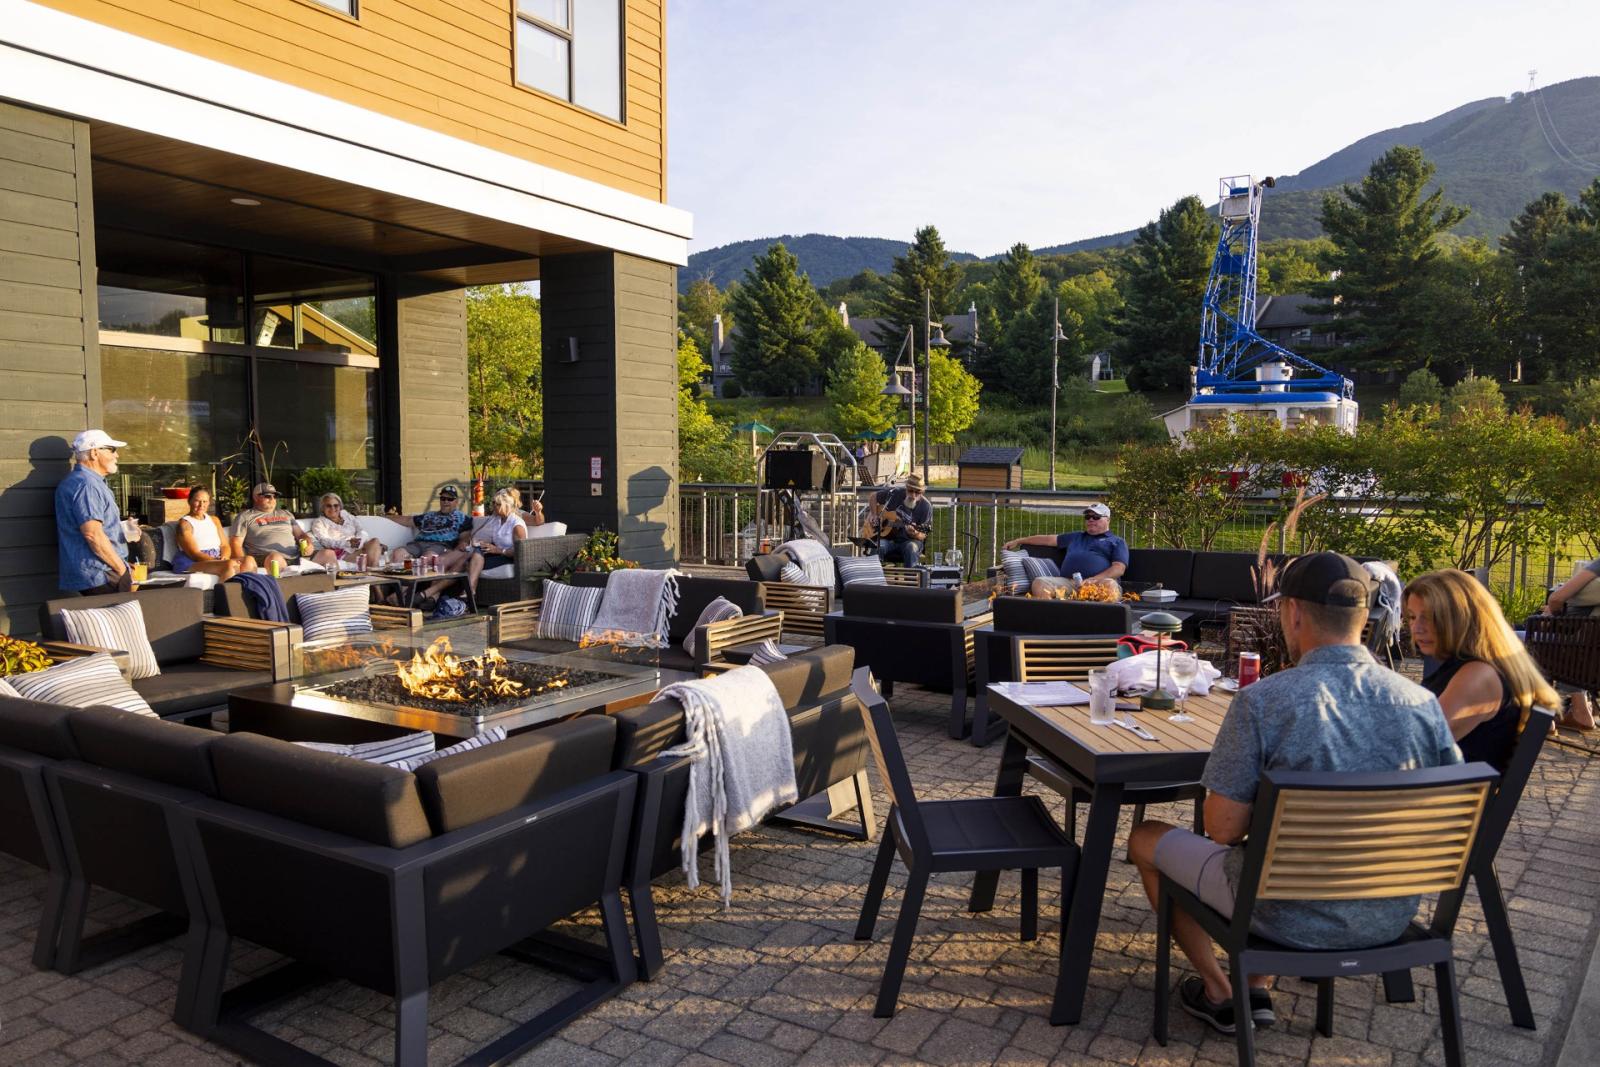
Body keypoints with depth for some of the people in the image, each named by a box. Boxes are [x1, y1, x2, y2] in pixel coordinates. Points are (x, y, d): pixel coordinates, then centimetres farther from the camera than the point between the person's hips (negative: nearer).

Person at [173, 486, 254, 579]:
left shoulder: (214, 520, 21)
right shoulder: (184, 523, 0)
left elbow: (225, 546, 15)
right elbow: (195, 554, -11)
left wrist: (224, 558, -11)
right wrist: (223, 562, -23)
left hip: (217, 560, 6)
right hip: (192, 563, -6)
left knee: (249, 561, -25)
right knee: (230, 565, -36)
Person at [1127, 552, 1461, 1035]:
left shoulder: (1261, 701, -23)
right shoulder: (1424, 703, -9)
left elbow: (1224, 828, -19)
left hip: (1294, 920, -5)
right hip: (1391, 920, 6)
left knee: (1146, 839, 19)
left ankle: (1219, 994, 27)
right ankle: (1258, 989, 31)